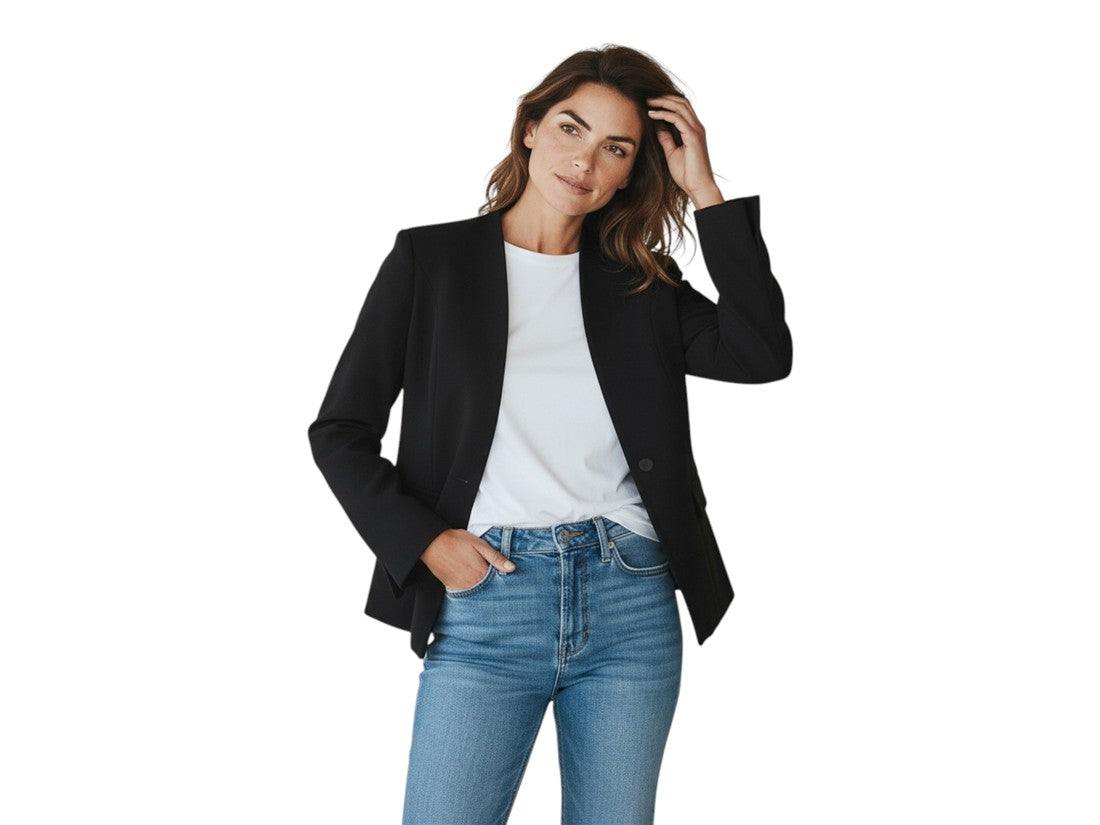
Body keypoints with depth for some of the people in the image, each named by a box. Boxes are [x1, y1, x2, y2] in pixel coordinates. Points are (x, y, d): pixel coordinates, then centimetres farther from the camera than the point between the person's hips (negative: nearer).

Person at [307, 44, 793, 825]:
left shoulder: (640, 283, 10)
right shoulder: (430, 259, 3)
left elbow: (761, 355, -6)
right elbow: (340, 431, 4)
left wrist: (705, 191, -3)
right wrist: (423, 541, -9)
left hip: (633, 604, 3)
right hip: (483, 602, -2)